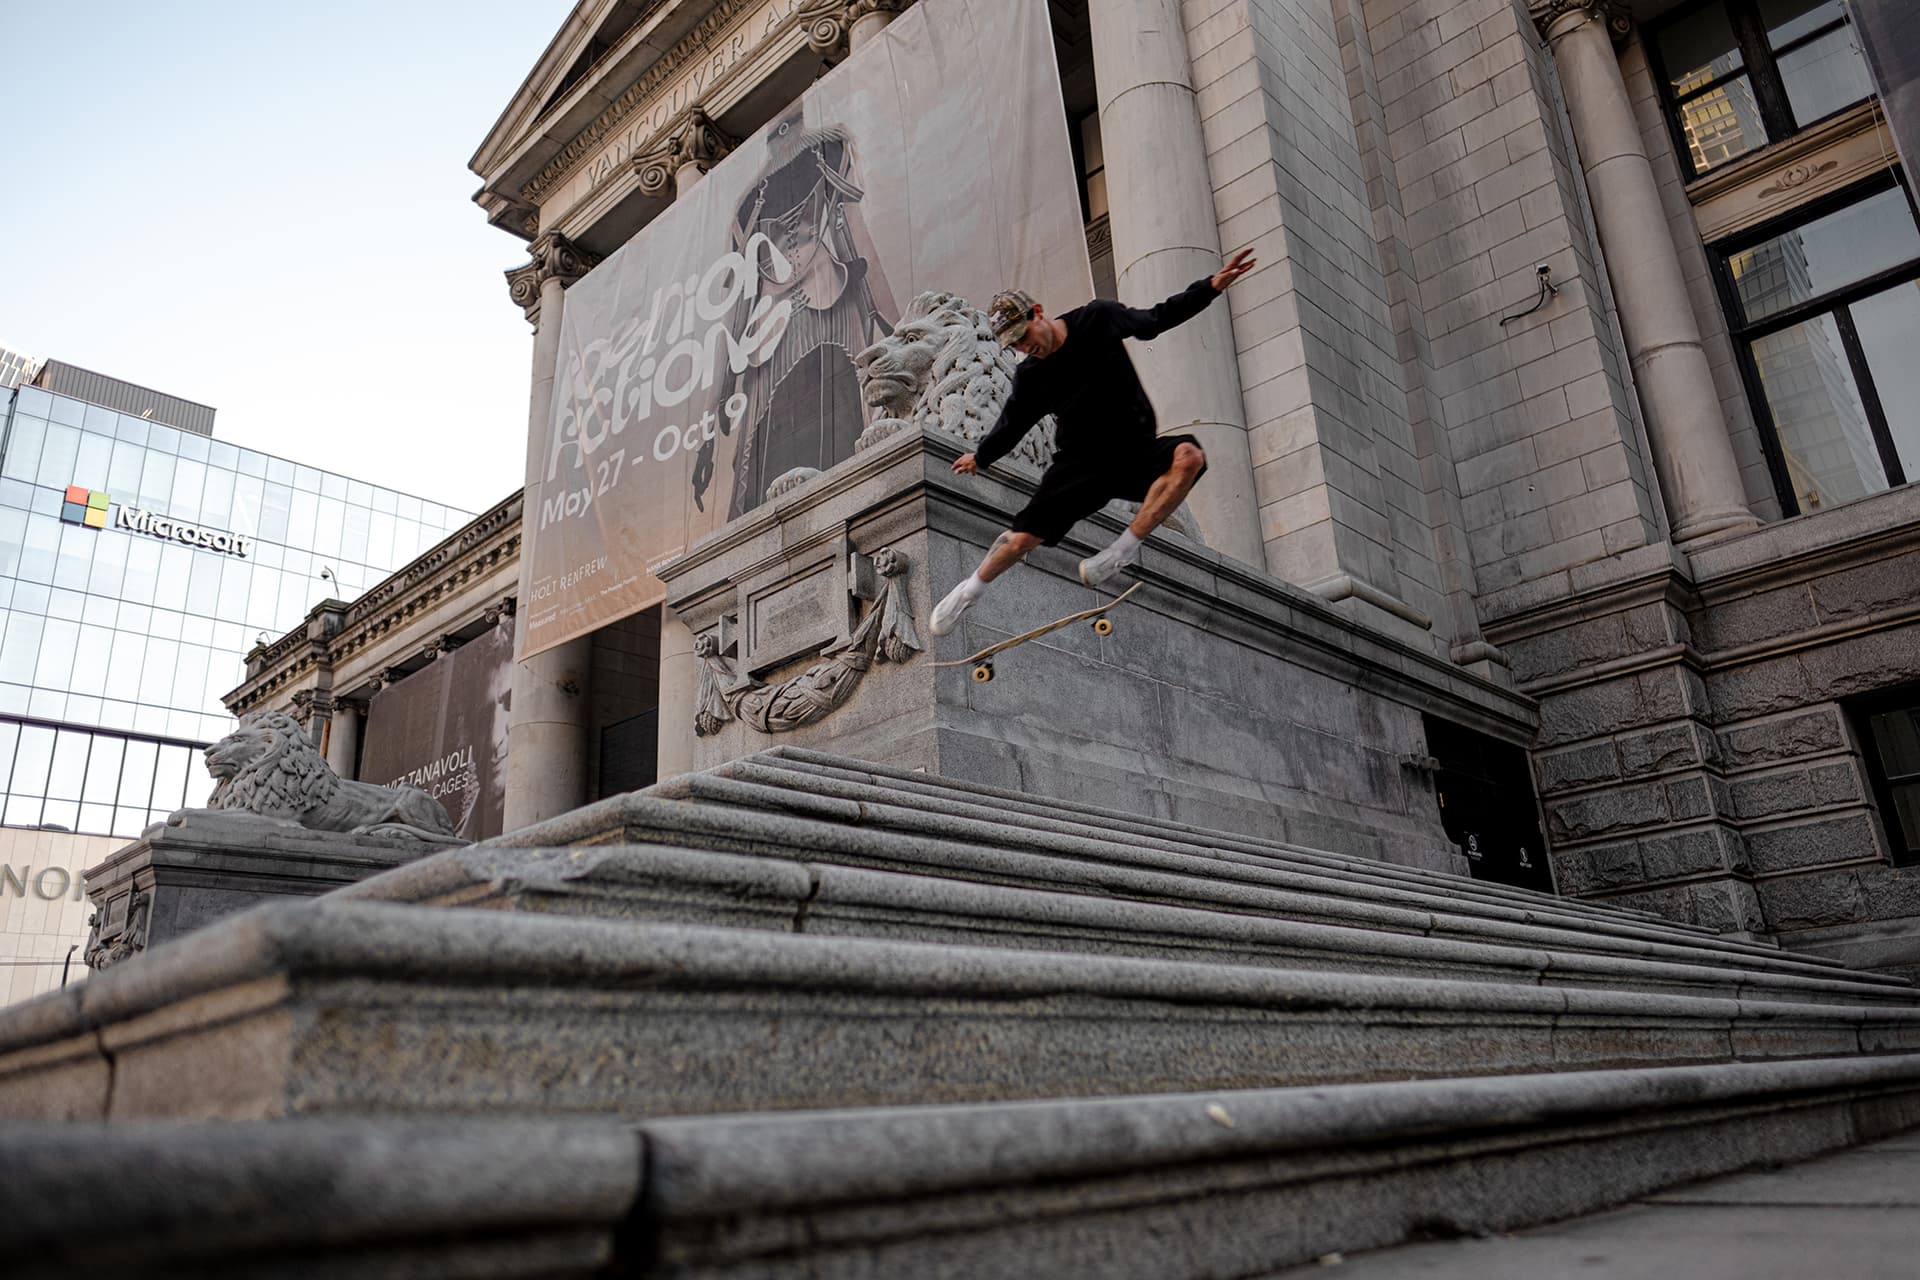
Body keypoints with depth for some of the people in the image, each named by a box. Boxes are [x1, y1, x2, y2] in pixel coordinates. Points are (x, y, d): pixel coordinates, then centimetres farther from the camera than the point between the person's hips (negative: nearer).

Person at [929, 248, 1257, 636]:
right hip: (1079, 465, 0)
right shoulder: (1030, 376, -5)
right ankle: (970, 590, 17)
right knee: (1023, 538, -12)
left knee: (1189, 456, -33)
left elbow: (1157, 319, 6)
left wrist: (1212, 285, -1)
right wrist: (981, 457, 26)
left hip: (1136, 453, 0)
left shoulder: (1099, 318, -8)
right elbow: (1012, 425, 14)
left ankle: (1123, 550, -30)